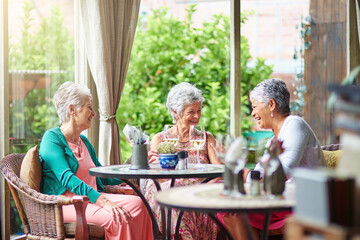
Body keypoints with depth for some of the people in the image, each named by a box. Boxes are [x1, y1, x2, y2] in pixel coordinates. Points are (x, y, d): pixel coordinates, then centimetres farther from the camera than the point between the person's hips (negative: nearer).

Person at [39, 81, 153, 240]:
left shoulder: (84, 141, 22)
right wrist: (104, 202, -29)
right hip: (64, 202, -8)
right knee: (115, 217, -33)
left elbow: (101, 176, 31)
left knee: (136, 203, -20)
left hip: (91, 197, 8)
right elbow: (67, 178, -19)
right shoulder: (52, 138, -5)